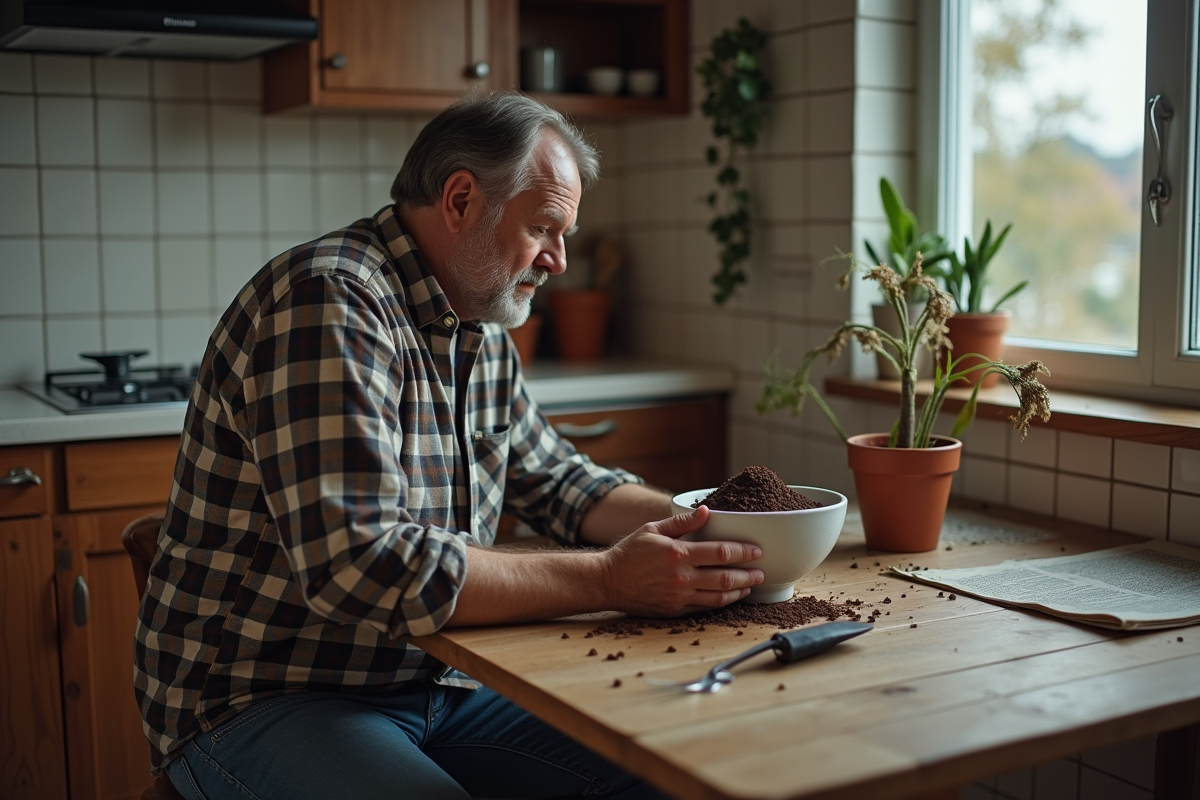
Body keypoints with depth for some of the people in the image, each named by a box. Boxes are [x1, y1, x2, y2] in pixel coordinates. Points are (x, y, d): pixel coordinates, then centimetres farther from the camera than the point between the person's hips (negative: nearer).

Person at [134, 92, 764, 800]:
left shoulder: (482, 332, 9)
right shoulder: (330, 302, -21)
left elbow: (556, 479, 18)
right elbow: (360, 566, -30)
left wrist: (688, 524, -1)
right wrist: (608, 579, -27)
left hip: (433, 682, 8)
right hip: (264, 698, -8)